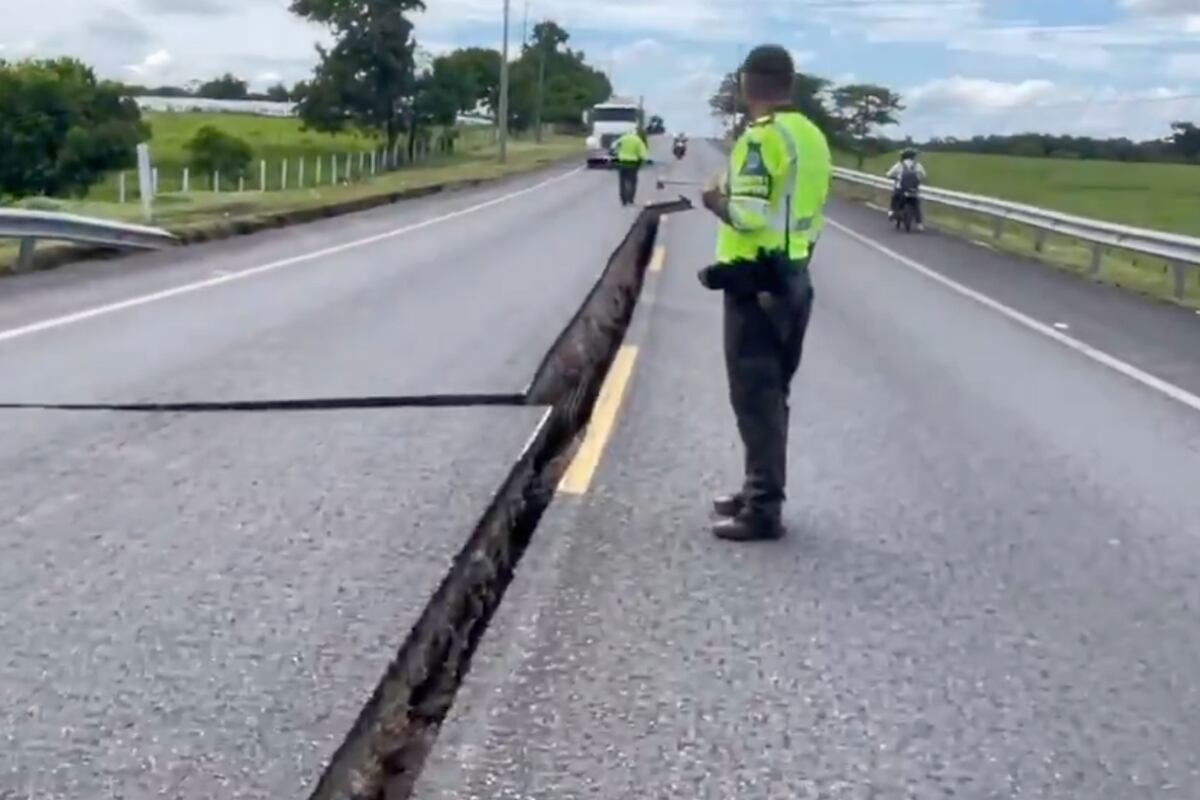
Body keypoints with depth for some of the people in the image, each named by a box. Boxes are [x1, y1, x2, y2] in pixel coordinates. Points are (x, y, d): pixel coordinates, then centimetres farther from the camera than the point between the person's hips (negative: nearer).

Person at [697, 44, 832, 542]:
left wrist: (717, 201, -4)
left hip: (755, 280, -9)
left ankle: (763, 511, -2)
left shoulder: (763, 136, -15)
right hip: (793, 276, 9)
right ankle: (760, 492, 25)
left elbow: (748, 214, -22)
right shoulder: (812, 136, 12)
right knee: (770, 393, 16)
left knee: (754, 395, -5)